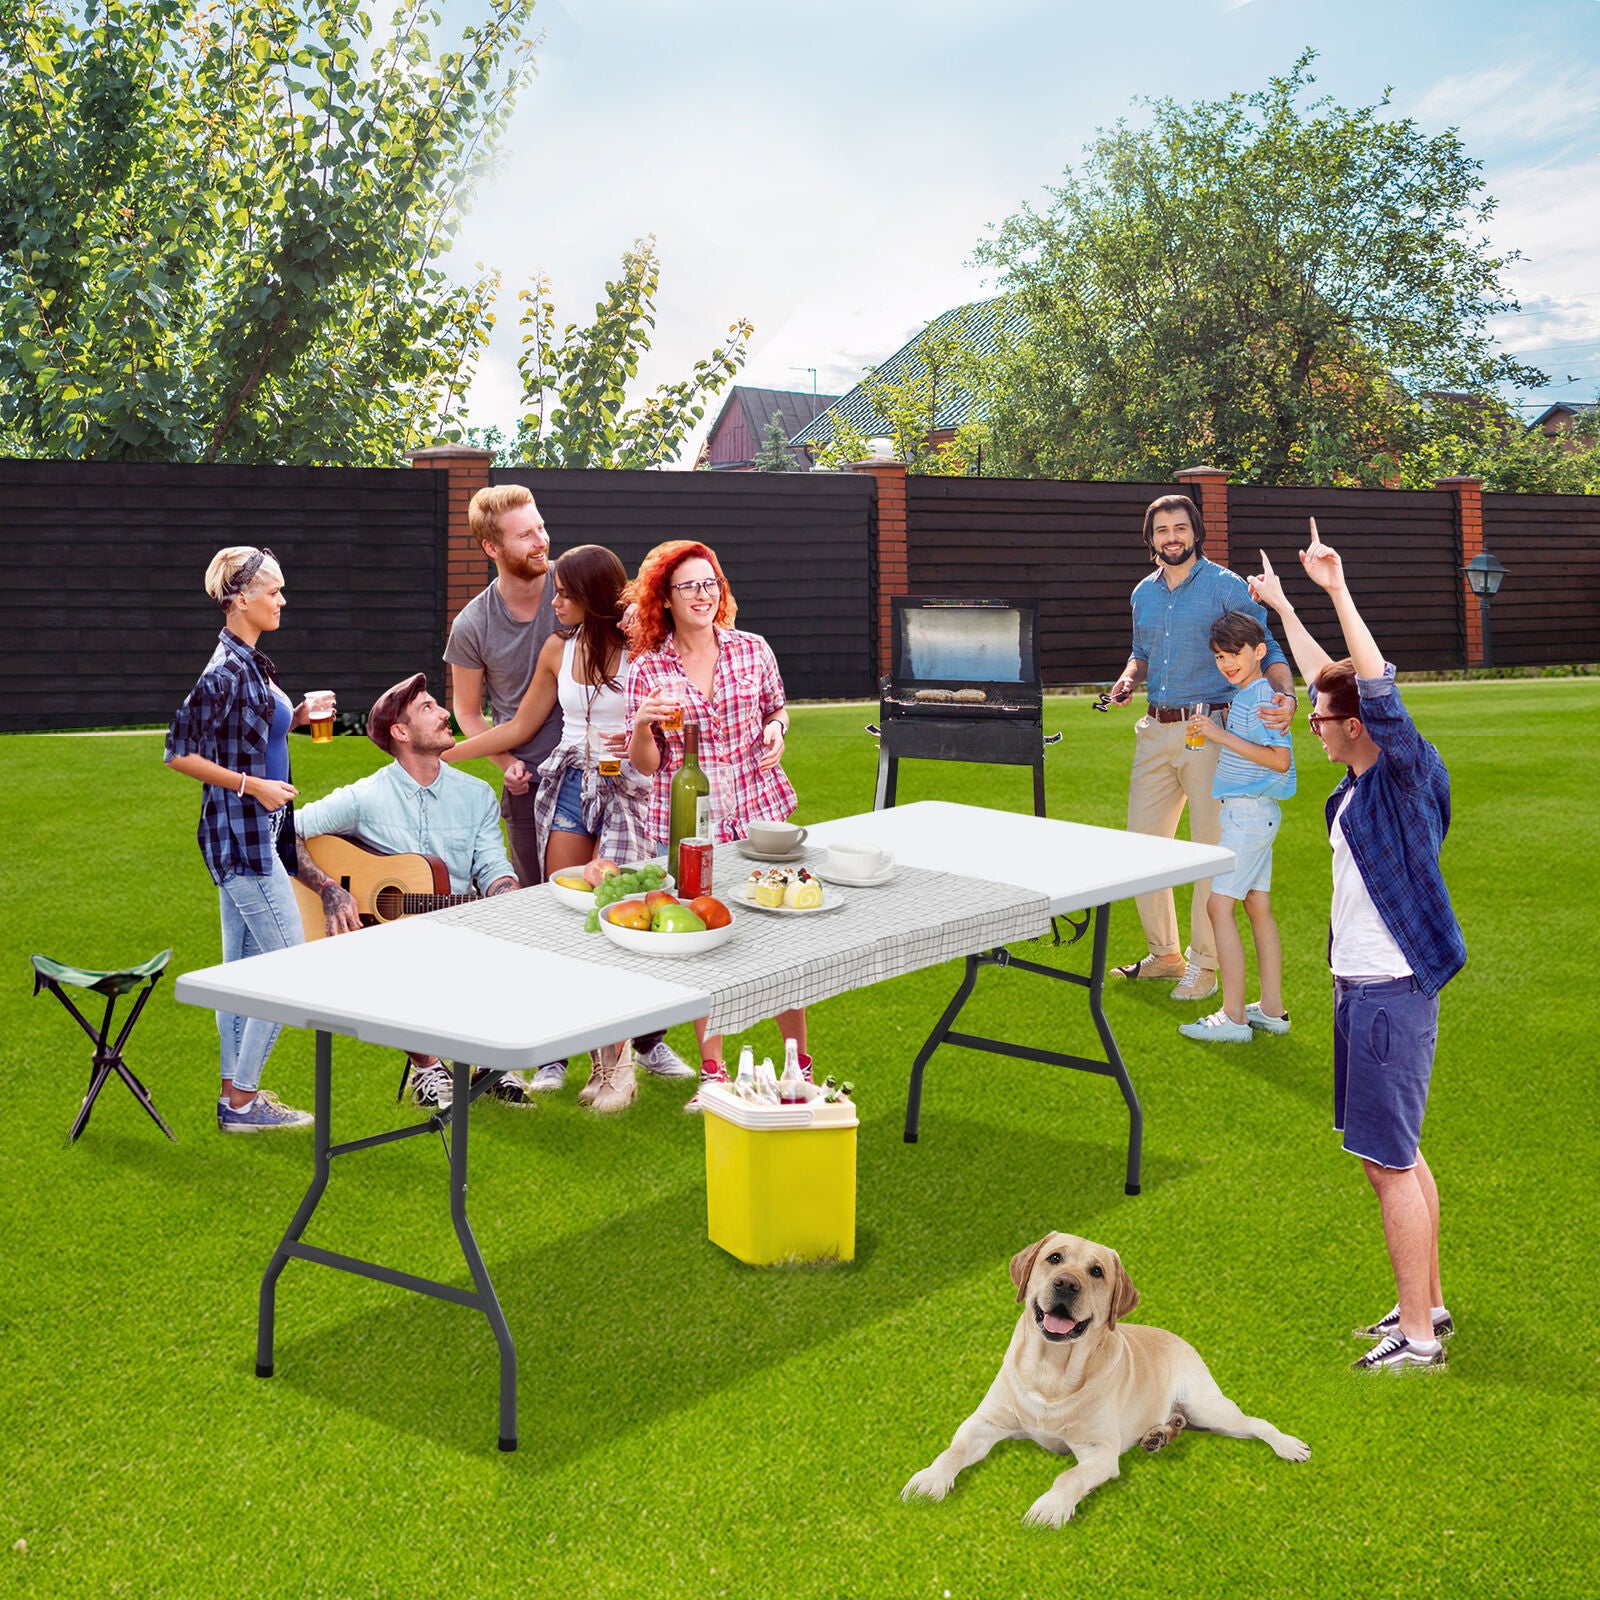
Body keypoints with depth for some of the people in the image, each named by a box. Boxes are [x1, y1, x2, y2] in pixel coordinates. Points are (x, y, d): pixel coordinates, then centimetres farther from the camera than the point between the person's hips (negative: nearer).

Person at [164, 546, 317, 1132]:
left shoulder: (252, 664, 10)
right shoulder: (225, 672, -18)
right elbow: (179, 753, -17)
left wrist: (297, 716, 6)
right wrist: (253, 786, -18)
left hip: (254, 832, 10)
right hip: (241, 834, -10)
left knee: (241, 964, 13)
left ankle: (235, 1092, 21)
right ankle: (243, 1101, 1)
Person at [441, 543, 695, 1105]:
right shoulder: (559, 647, 9)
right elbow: (519, 727, 17)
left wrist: (638, 740, -19)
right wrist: (440, 754, 16)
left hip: (625, 789, -4)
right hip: (568, 782, 5)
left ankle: (614, 1062, 1)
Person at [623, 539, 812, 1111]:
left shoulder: (753, 650, 1)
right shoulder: (646, 670, -2)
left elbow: (778, 710, 17)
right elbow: (645, 765, 0)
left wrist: (776, 730, -5)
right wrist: (643, 723, -19)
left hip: (759, 814, 1)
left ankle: (800, 1064, 21)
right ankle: (711, 1070, 21)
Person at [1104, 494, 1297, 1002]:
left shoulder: (1227, 588, -4)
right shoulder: (1144, 594, 13)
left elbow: (1266, 652, -6)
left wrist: (1286, 695, -26)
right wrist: (1129, 679, 5)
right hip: (1155, 731, 6)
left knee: (1211, 847, -2)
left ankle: (1205, 964, 8)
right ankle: (1164, 952, 24)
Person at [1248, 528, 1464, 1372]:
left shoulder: (1409, 776, -15)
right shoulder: (1361, 780, 8)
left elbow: (1381, 692, -31)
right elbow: (1331, 680, 21)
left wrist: (1338, 591, -28)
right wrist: (1282, 606, 30)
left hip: (1392, 993, -10)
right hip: (1362, 986, 10)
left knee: (1390, 1162, -4)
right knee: (1397, 1154, 18)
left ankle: (1416, 1334, 6)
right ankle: (1425, 1303, 30)